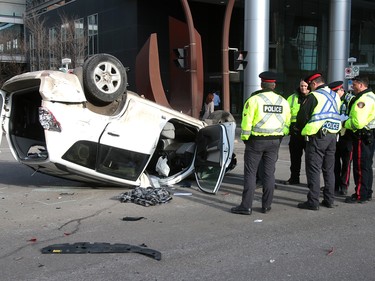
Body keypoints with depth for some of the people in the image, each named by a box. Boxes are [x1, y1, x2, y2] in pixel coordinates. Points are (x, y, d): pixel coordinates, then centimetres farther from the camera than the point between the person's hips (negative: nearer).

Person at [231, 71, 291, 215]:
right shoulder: (283, 102, 6)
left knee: (250, 172, 1)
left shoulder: (254, 99, -9)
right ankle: (266, 205, 15)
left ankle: (246, 206, 1)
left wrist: (244, 138, 2)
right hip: (274, 141, 4)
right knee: (269, 173, 10)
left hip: (256, 140, -4)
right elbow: (287, 123, 9)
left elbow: (246, 123, -10)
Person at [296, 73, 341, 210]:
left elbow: (302, 115, -10)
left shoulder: (314, 96, -10)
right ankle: (329, 200, 20)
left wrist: (301, 129, 10)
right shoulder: (335, 96, 13)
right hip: (332, 136, 7)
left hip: (317, 137, -7)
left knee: (313, 170, -2)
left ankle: (313, 201, -1)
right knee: (329, 170, 14)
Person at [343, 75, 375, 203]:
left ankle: (360, 195, 1)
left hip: (362, 136, -11)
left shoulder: (363, 99, -19)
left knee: (360, 167, -4)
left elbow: (358, 123, -25)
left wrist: (344, 123, -9)